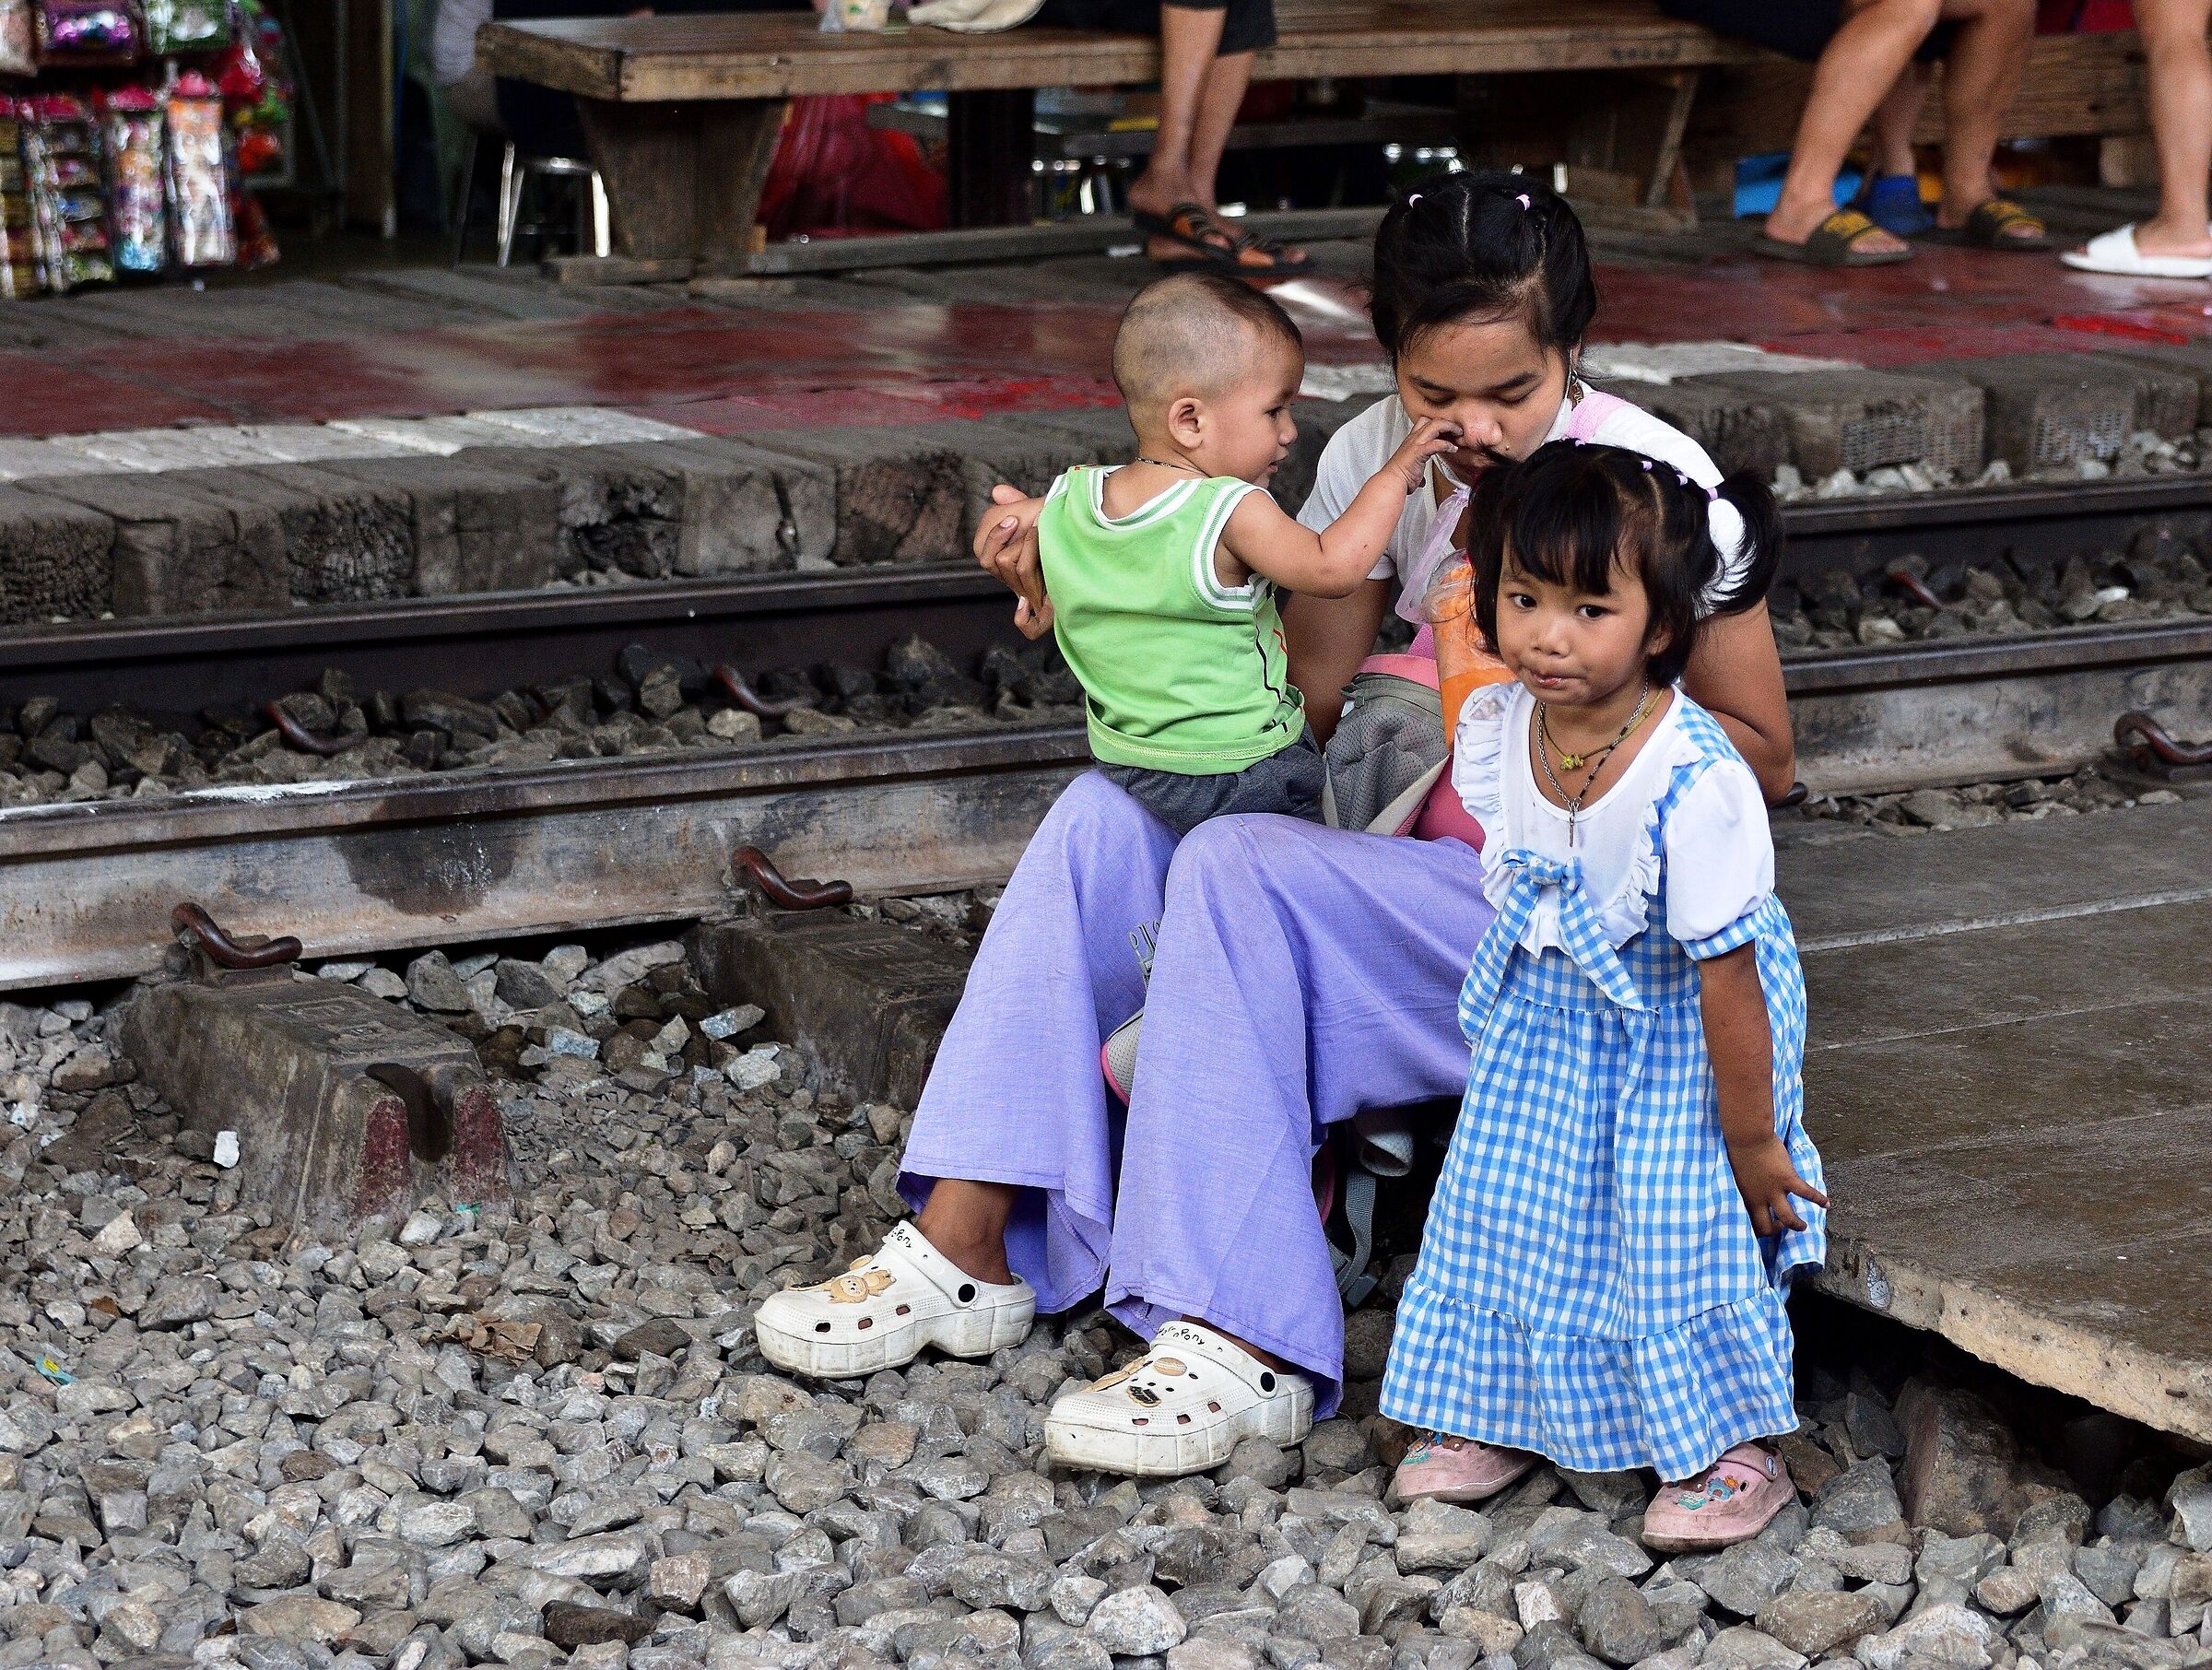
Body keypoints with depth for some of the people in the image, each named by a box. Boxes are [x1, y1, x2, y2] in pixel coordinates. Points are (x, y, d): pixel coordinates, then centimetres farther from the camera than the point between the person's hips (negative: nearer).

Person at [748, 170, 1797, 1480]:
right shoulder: (1379, 458, 4)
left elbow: (1762, 756, -7)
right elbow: (1302, 699, 2)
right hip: (1424, 855, 7)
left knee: (1235, 870, -28)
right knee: (1106, 820, -12)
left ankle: (1244, 1350, -30)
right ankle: (968, 1244, -12)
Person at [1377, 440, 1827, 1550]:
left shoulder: (1695, 783, -35)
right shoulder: (1493, 730, -17)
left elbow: (1725, 974, -28)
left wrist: (1752, 1142, -20)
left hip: (1678, 1029, -6)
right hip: (1546, 1013, 6)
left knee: (1687, 1223, -7)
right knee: (1504, 1199, 7)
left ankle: (1730, 1449, 12)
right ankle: (1494, 1413, 26)